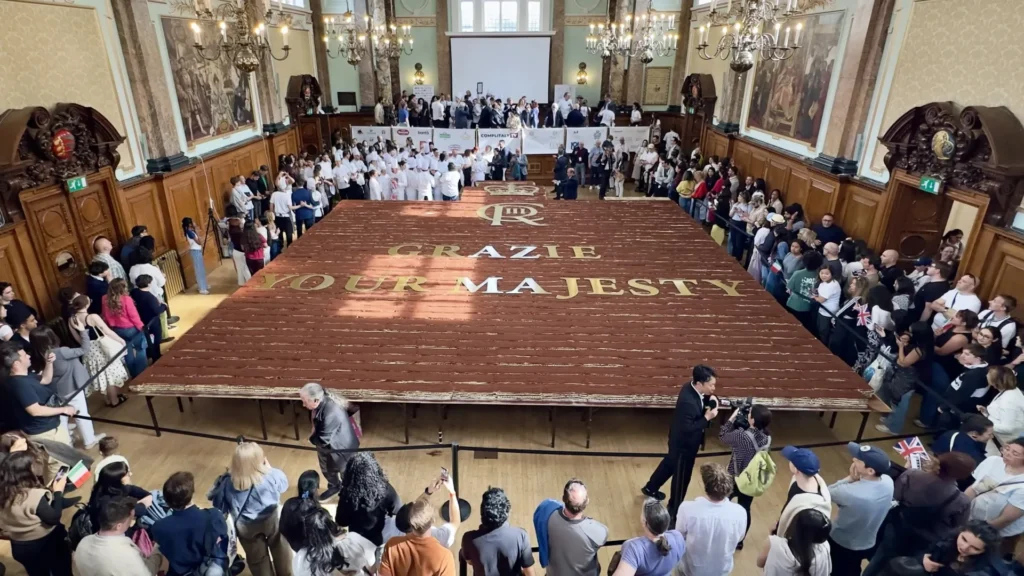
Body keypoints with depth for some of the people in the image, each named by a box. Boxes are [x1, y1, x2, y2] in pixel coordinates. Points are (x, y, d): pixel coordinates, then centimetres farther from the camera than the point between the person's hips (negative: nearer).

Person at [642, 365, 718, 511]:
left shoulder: (692, 388, -10)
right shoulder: (687, 402, -38)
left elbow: (702, 398, 9)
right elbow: (688, 429, -32)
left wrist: (711, 400, -11)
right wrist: (707, 418, -29)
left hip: (680, 441, 9)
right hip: (684, 443, -9)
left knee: (670, 463, 29)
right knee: (682, 476, 13)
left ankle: (650, 488, 52)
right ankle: (674, 507, 37)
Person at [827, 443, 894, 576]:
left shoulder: (850, 492, -41)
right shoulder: (888, 481, -22)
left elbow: (827, 492, -20)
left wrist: (850, 478, -21)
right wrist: (857, 479, -17)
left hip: (841, 544, -5)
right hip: (867, 544, 5)